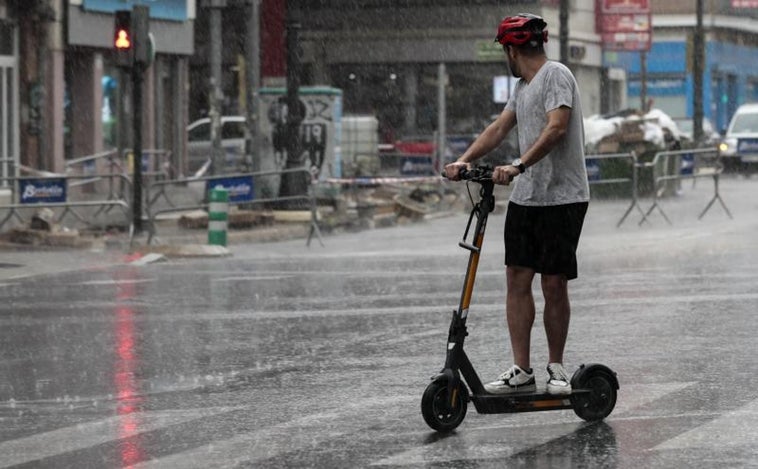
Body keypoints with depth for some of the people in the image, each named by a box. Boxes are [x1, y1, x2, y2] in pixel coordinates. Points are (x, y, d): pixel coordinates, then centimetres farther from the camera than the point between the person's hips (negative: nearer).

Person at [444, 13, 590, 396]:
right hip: (525, 197, 8)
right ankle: (521, 371, 4)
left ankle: (556, 368, 10)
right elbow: (499, 128, 17)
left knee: (554, 283, -3)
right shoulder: (523, 87, 19)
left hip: (562, 197, -8)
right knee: (517, 279, 2)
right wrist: (464, 160, 3)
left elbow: (556, 128, -22)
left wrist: (518, 166, -30)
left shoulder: (556, 75, -10)